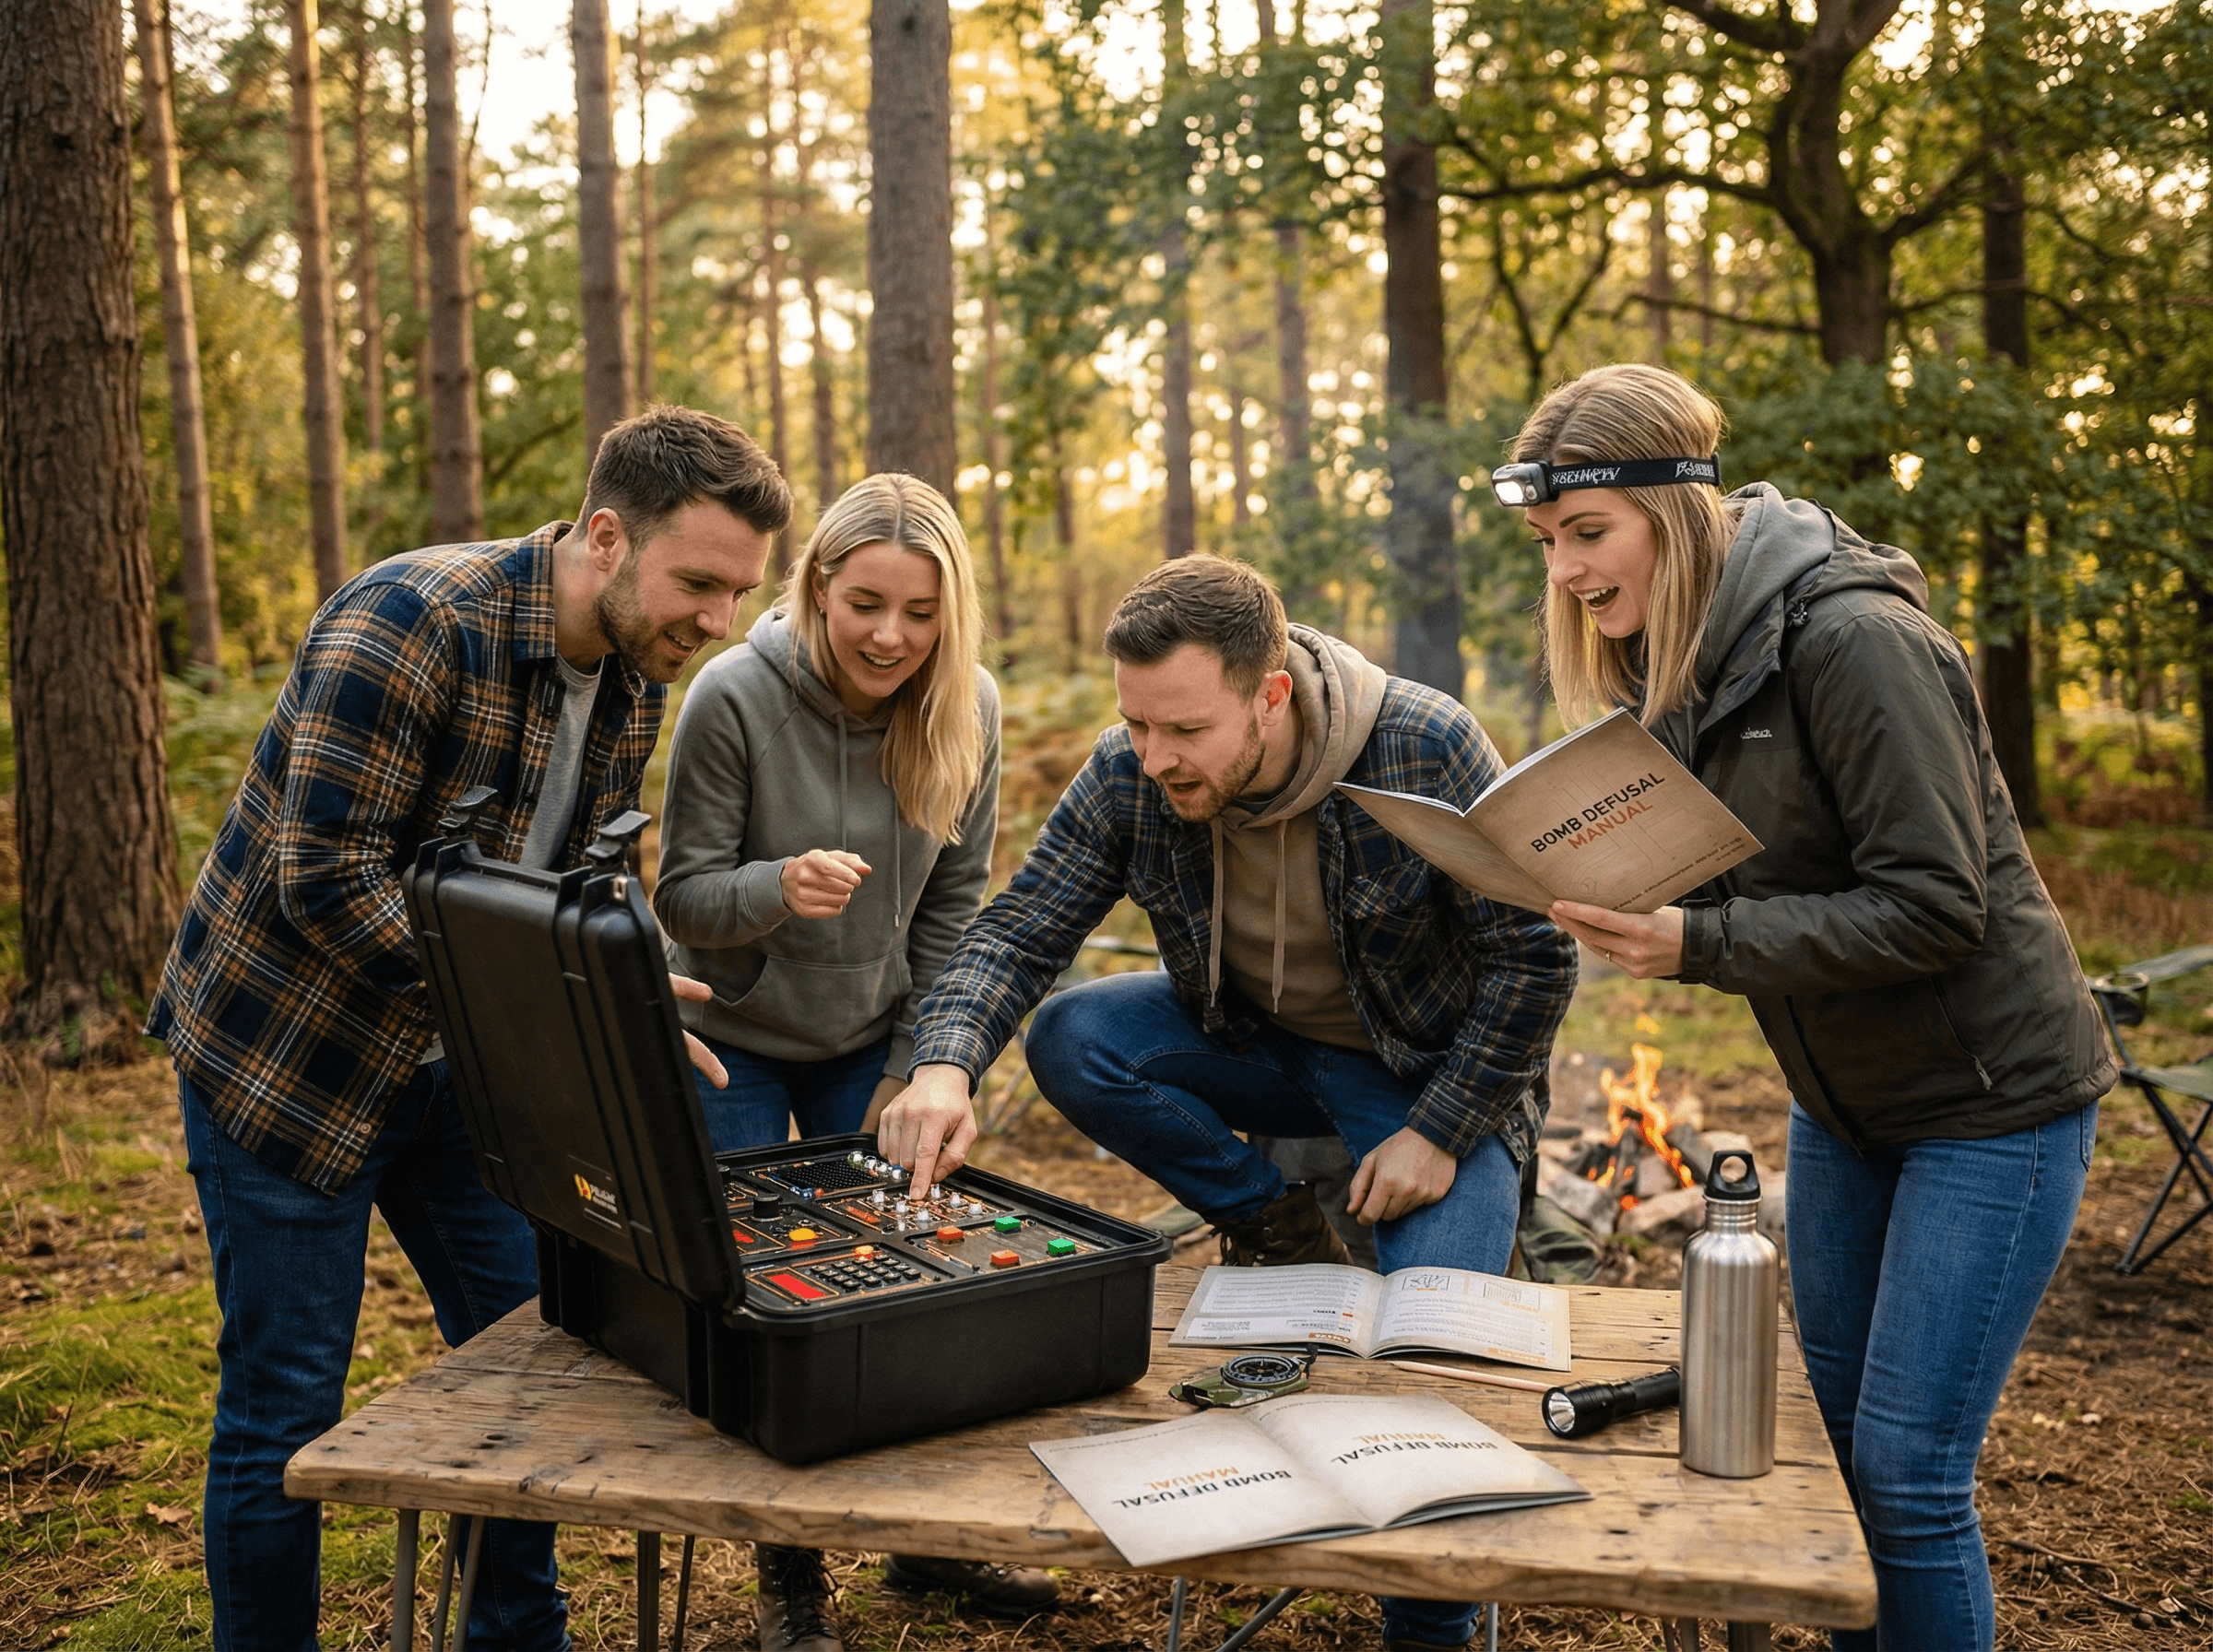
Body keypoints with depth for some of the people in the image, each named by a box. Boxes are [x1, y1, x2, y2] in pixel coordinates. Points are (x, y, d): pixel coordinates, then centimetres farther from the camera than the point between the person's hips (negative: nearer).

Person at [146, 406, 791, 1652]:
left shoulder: (637, 681, 0)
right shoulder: (411, 624, -25)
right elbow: (328, 879, -29)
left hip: (454, 1063, 7)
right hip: (282, 1058, -7)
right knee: (285, 1410, 1)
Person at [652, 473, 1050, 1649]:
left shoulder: (966, 711, -13)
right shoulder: (735, 698, -23)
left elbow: (955, 898, -3)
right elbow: (682, 895, -17)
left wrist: (916, 1065, -5)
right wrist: (779, 888, -38)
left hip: (869, 1042, 3)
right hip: (732, 1037, -2)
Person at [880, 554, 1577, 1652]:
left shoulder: (1426, 751, -27)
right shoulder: (1128, 776, -17)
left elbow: (1534, 957, -17)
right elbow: (1019, 930, -15)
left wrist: (1440, 1131, -20)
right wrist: (947, 1065, -35)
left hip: (1436, 1069, -4)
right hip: (1257, 1044, 4)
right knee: (1071, 1041, -20)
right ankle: (1280, 1232, -1)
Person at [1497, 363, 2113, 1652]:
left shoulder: (1855, 642, -25)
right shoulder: (1680, 656, 2)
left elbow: (1934, 905, -26)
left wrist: (1701, 944, -31)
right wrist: (1625, 902, -10)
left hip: (1993, 1101, -8)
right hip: (1844, 1100, 8)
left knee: (1907, 1471, -3)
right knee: (1830, 1437, 16)